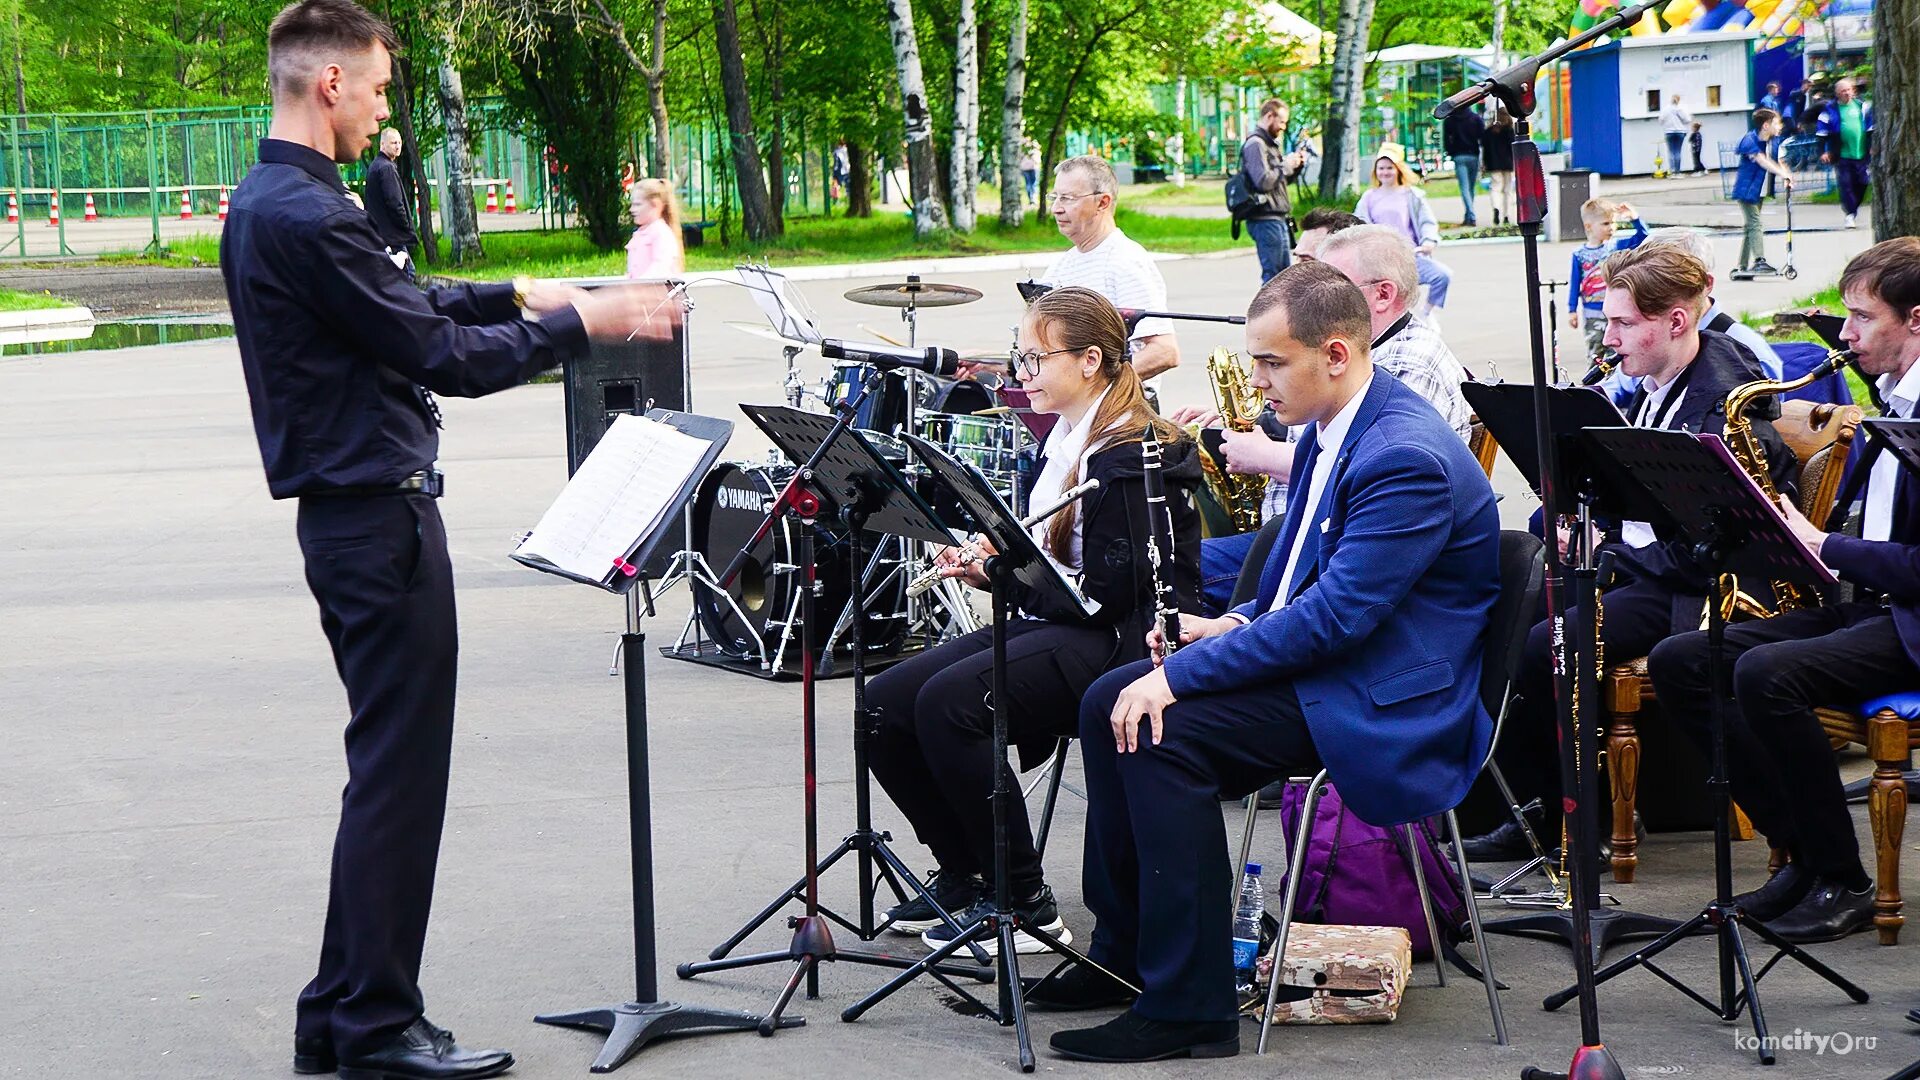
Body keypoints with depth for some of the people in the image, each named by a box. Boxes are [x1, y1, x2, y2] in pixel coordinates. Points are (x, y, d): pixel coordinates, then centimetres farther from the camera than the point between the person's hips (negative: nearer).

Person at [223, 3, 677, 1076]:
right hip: (381, 515, -11)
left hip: (344, 513, 11)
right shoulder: (308, 218, -21)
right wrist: (584, 322, -11)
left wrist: (519, 295, 18)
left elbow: (402, 303, 21)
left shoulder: (260, 205, 12)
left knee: (387, 767, 16)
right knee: (400, 768, -3)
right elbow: (442, 356, -19)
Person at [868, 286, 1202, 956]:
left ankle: (1025, 903, -18)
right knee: (885, 704, -6)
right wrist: (982, 565, 2)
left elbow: (1109, 592, -20)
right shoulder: (1060, 444, 15)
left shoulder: (1132, 456, -14)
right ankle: (963, 876, 7)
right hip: (1045, 625, 10)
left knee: (947, 702, -29)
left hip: (1110, 643, -10)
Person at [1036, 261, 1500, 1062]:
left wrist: (1181, 674, -25)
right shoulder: (1330, 431, 10)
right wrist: (1233, 626, 3)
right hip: (1309, 657, 10)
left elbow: (1332, 617, -28)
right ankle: (1125, 954, 13)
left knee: (1164, 732, -24)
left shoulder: (1408, 458, -23)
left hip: (1382, 702, -10)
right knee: (1109, 703, 4)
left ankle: (1189, 1008, -19)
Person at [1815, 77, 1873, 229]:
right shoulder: (1830, 109, -1)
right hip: (1842, 154, -3)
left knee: (1861, 183, 6)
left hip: (1861, 153, 3)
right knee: (1845, 184, -9)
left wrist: (1872, 146, 7)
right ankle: (1850, 214, -3)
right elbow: (1822, 132, 0)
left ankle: (1853, 208, 25)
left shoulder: (1862, 106, 6)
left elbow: (1871, 127, 13)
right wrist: (1823, 151, -6)